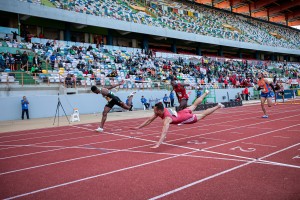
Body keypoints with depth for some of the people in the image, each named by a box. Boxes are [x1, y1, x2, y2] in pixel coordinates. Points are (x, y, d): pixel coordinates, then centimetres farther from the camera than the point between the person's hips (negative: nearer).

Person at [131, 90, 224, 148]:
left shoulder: (167, 118, -42)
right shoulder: (160, 111, -21)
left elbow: (164, 132, -56)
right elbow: (149, 120, -13)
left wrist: (158, 144, -65)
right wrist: (138, 127, -17)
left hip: (188, 118, -7)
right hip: (183, 112, 7)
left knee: (203, 115, 14)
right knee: (194, 105, 30)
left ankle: (218, 106, 32)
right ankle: (206, 93, 52)